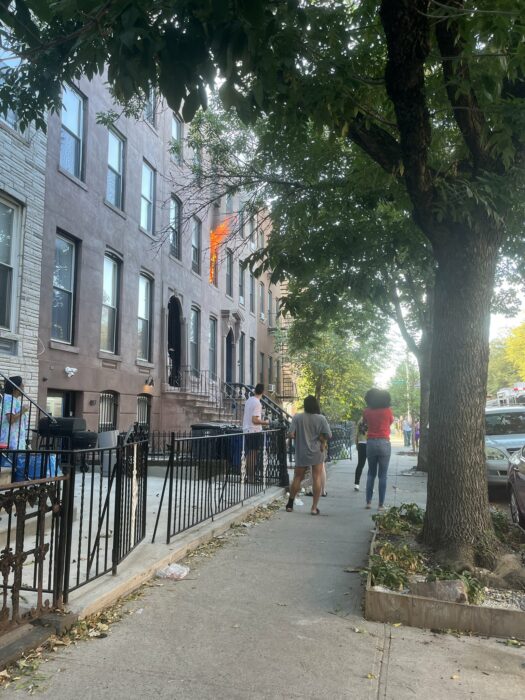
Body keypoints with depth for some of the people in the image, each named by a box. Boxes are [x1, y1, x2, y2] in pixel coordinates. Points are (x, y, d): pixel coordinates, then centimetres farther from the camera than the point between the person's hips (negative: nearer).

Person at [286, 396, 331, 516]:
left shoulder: (297, 418, -7)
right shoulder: (321, 419, -6)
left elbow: (291, 434, -11)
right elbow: (328, 435, -9)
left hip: (301, 453, 1)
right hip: (317, 453, -1)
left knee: (297, 478, 14)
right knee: (317, 479, 3)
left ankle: (290, 504, 23)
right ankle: (314, 507, 2)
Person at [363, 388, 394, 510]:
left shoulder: (367, 411, 0)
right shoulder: (388, 411, -3)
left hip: (371, 443, 2)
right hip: (384, 443, -2)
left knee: (371, 474, 14)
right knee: (382, 475, 2)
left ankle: (368, 502, 12)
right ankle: (381, 504, 2)